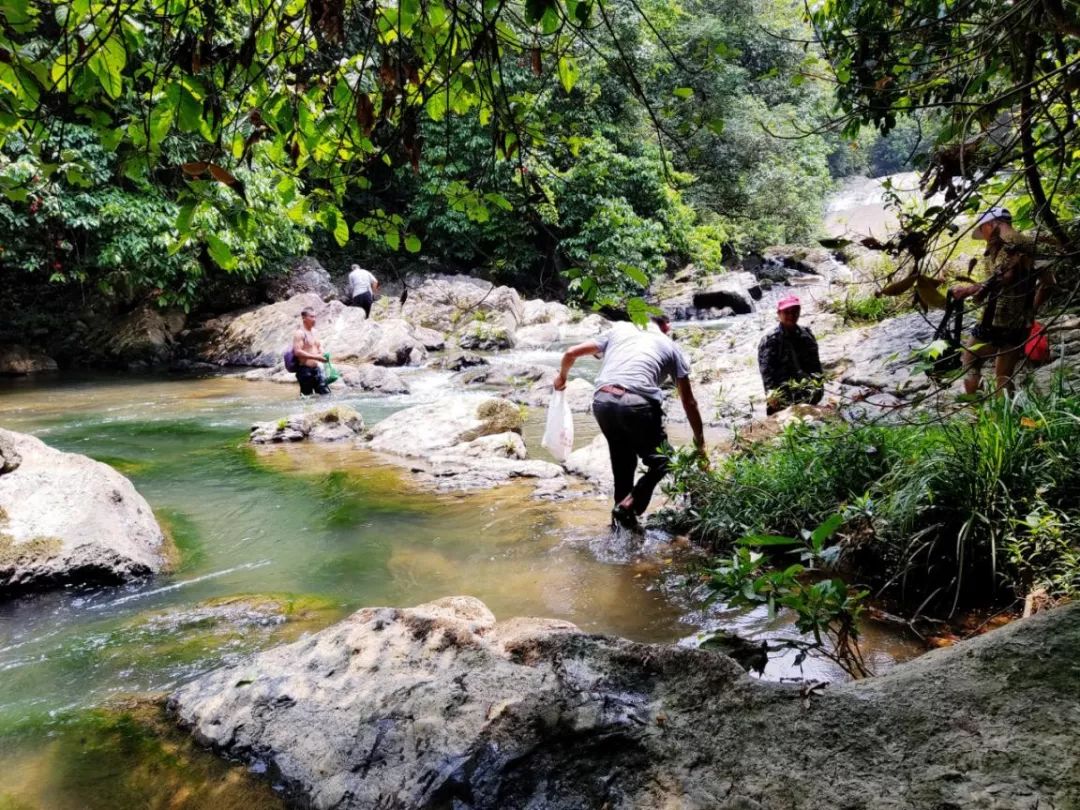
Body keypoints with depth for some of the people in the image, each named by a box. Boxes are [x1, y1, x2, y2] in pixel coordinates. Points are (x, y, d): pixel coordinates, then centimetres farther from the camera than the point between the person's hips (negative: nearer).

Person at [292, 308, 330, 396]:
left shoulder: (314, 331, 13)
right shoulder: (299, 333, -12)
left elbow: (319, 346, 24)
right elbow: (297, 352, -21)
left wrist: (323, 354, 0)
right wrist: (316, 357, -24)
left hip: (316, 368, 8)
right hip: (305, 370, -8)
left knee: (326, 393, 3)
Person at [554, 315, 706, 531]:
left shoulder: (620, 329, 24)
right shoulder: (670, 347, 19)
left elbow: (571, 353, 22)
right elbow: (689, 402, 20)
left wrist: (562, 377, 42)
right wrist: (700, 441, 30)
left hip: (602, 402, 4)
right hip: (637, 405, -3)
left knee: (623, 462, 24)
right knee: (661, 462, 15)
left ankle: (622, 521, 26)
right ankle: (628, 506, -3)